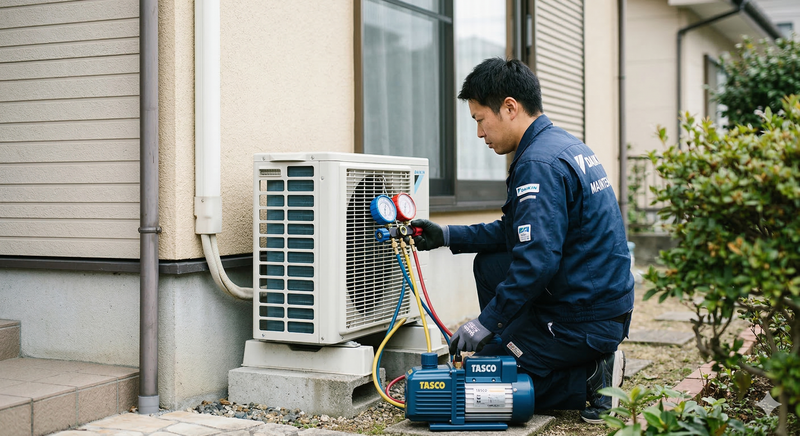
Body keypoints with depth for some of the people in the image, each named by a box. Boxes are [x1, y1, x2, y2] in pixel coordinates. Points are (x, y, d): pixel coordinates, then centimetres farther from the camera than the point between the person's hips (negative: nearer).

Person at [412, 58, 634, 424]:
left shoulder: (539, 164, -20)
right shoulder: (565, 144, 12)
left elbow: (537, 261, -27)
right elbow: (518, 231, 20)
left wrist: (485, 322, -20)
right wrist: (447, 236, 17)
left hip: (584, 321, -10)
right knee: (488, 264, 19)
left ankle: (590, 380, -3)